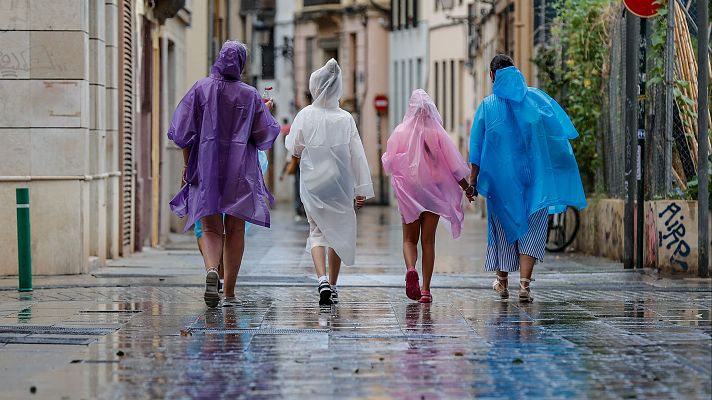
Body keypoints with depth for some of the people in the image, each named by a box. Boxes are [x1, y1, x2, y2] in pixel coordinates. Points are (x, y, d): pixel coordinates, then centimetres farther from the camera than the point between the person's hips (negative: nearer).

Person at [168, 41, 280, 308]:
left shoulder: (200, 89, -1)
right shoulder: (250, 96, 0)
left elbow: (183, 132, -3)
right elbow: (264, 136, 1)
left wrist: (187, 166, 10)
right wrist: (267, 112, 18)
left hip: (206, 168, 0)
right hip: (240, 173, 0)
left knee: (211, 229, 4)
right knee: (235, 230, 9)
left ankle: (211, 270, -26)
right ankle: (229, 293, 8)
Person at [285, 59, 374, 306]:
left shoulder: (306, 115, -9)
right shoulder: (346, 119, -6)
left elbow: (294, 149, -1)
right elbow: (357, 155, -4)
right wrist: (361, 190, 1)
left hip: (313, 182, -1)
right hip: (340, 182, 1)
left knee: (317, 231, 7)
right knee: (339, 232, 14)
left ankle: (322, 279, -16)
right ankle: (333, 287, 19)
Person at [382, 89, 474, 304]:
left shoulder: (401, 132, -8)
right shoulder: (437, 134, -8)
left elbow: (389, 163, -2)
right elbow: (453, 165, -5)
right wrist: (467, 188, 6)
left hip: (408, 192, 0)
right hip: (433, 192, 0)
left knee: (409, 239, 11)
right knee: (428, 241, 7)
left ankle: (410, 269, -19)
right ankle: (425, 289, 3)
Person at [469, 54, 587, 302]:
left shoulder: (488, 105, 0)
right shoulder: (537, 98, 3)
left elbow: (477, 145, -2)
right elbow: (563, 128, 3)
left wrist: (473, 177, 1)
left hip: (500, 176, 0)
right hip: (534, 175, 0)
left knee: (504, 224, 15)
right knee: (532, 229, 0)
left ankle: (502, 282, 25)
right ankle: (524, 283, -15)